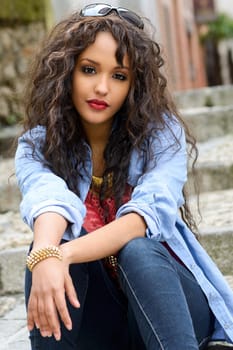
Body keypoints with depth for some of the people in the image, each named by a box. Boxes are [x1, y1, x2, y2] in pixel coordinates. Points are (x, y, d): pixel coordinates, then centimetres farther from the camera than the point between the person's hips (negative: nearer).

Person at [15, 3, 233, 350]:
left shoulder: (161, 133, -9)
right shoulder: (38, 145, -6)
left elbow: (149, 214, -27)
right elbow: (50, 201, -29)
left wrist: (65, 253, -43)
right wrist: (46, 256, -52)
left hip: (166, 299, -1)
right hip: (95, 320, 2)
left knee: (137, 250, -33)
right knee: (49, 246, -27)